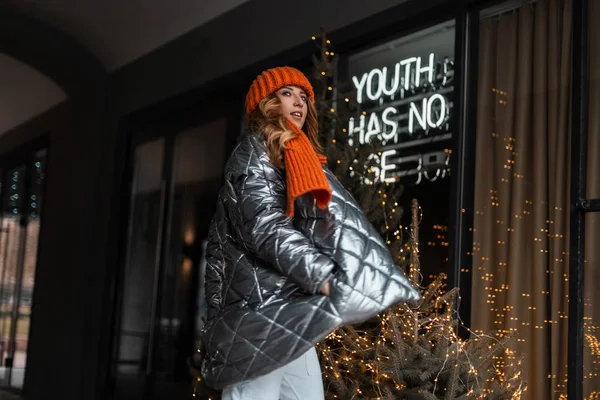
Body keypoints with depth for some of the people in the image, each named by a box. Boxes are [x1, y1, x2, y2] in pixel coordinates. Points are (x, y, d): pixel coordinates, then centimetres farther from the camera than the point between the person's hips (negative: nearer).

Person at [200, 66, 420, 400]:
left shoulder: (298, 160, 25)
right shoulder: (255, 152, -2)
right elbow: (266, 230, -16)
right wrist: (325, 278, -25)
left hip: (288, 310, 9)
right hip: (258, 307, -9)